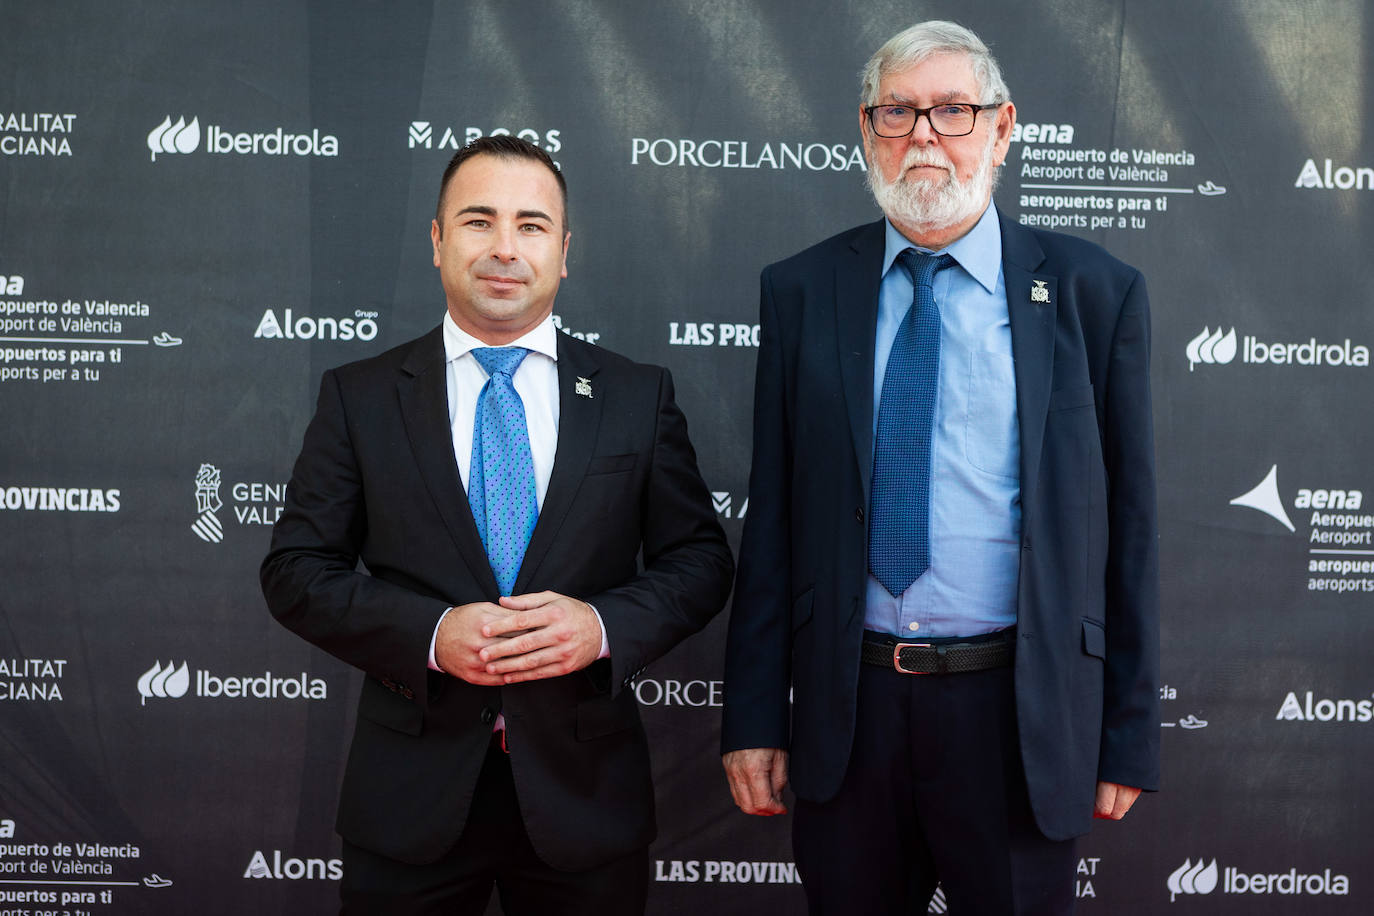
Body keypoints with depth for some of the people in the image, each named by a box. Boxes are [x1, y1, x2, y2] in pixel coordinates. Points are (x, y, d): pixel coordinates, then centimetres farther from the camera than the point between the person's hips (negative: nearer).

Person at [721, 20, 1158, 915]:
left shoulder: (1094, 292, -1)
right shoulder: (802, 291, 3)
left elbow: (1126, 525, 0)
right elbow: (772, 515, 4)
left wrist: (1130, 735, 1)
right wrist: (754, 715, 2)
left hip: (1018, 715, -1)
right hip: (845, 712, 2)